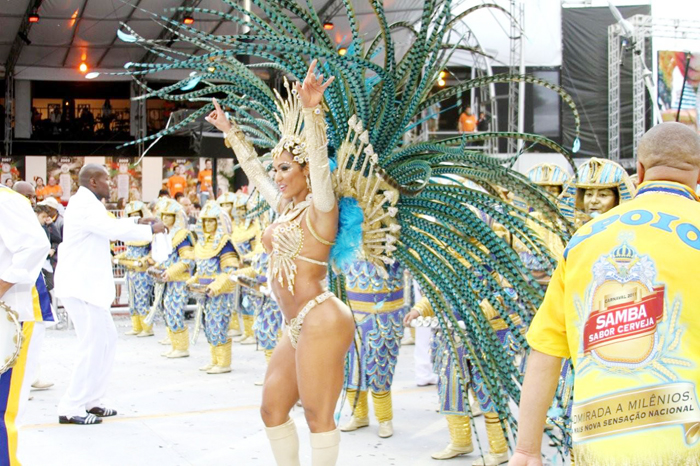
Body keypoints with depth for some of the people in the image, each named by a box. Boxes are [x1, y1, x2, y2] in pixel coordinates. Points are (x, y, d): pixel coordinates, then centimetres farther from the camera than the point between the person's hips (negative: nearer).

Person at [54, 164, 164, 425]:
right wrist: (150, 230, -11)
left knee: (107, 340, 15)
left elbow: (108, 227, 30)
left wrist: (137, 222, 18)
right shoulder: (85, 205, -17)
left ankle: (90, 400, 21)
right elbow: (114, 230, -23)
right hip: (81, 286, -11)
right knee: (94, 345, -10)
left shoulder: (88, 205, 17)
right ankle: (71, 408, -6)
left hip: (87, 285, 11)